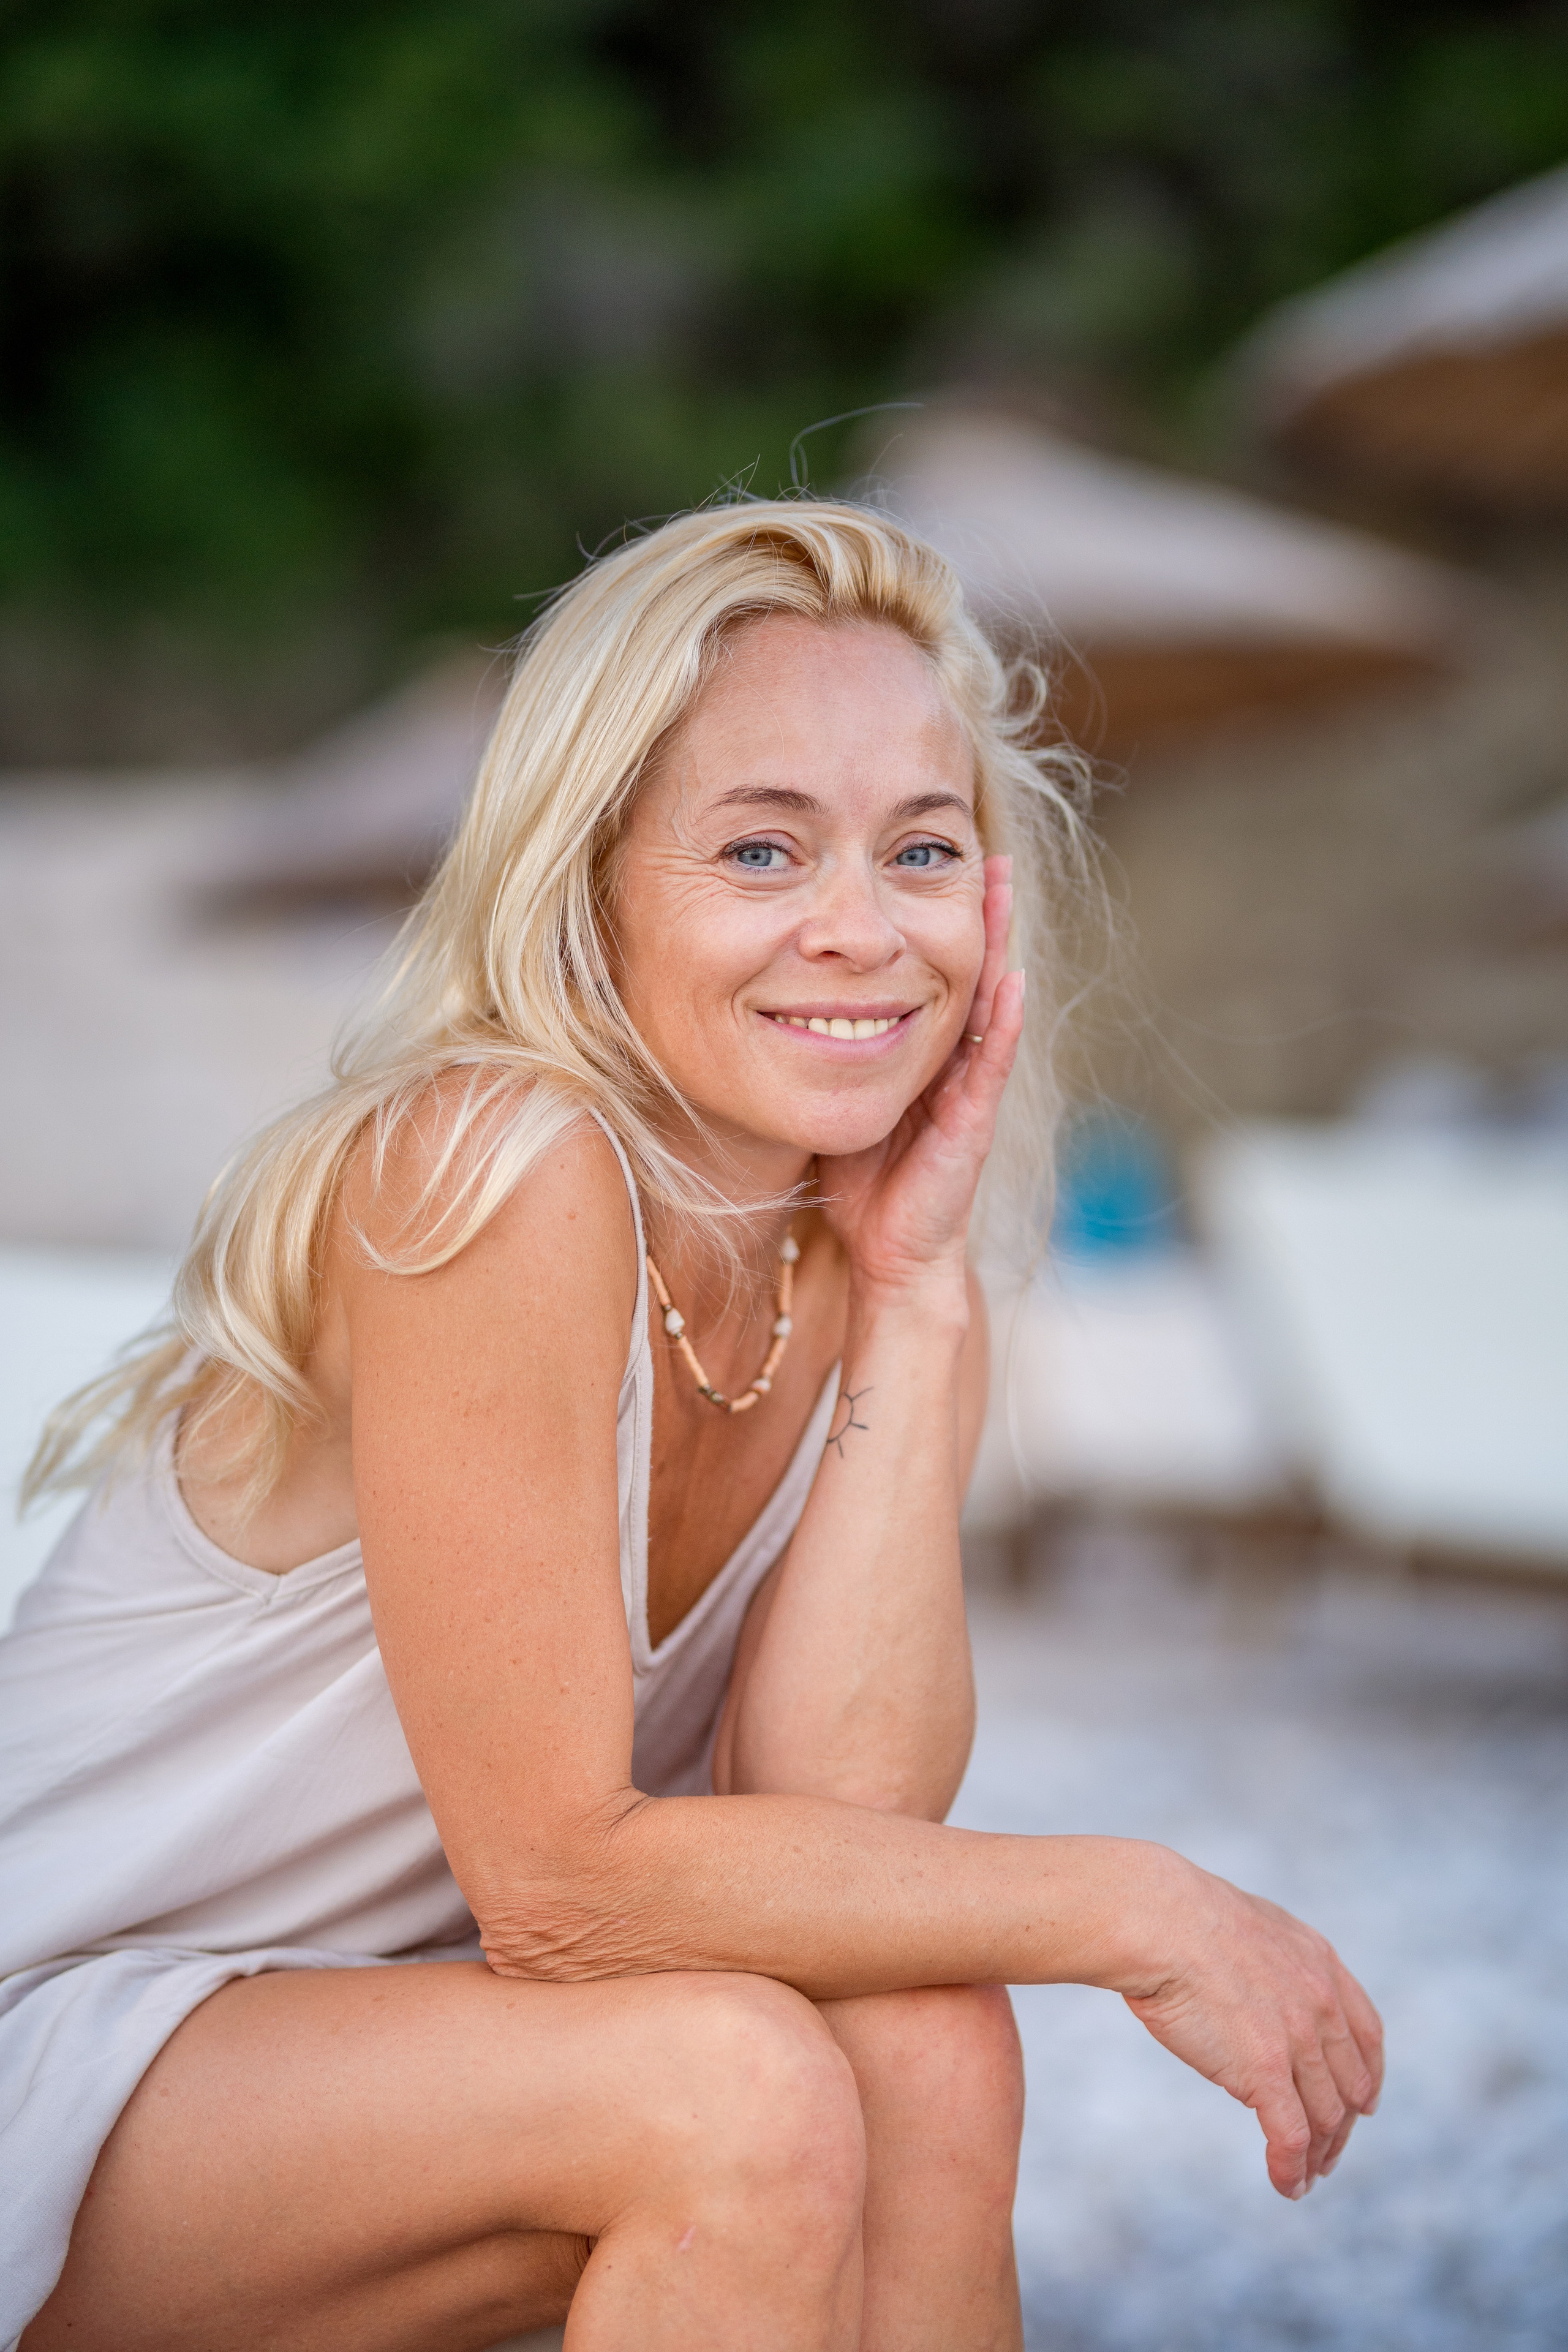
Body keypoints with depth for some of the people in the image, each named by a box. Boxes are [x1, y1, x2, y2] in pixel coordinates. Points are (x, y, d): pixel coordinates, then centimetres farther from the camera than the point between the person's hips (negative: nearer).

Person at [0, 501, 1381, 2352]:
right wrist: (1133, 1910, -20)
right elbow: (557, 1882, -24)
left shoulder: (866, 1269, -3)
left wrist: (913, 1299, -18)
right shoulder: (503, 1173, -25)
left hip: (379, 2030, 6)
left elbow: (839, 1835, -15)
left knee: (926, 2053, -19)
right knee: (740, 2089, -28)